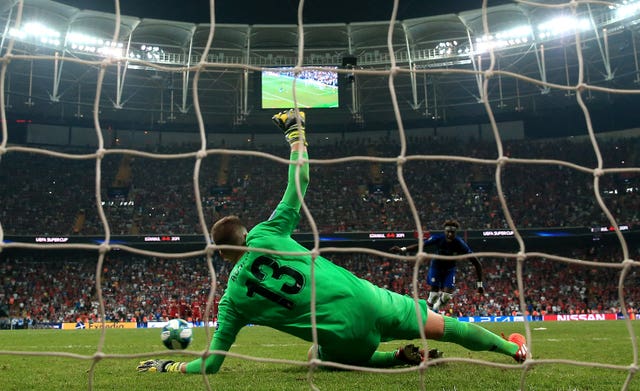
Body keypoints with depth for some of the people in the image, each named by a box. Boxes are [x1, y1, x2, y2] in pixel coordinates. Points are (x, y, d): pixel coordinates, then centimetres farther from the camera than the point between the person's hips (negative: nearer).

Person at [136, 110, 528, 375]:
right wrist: (296, 132, 14)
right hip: (366, 300, 1)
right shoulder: (266, 233, -3)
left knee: (325, 357, 34)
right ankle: (513, 348, 31)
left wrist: (167, 365, 22)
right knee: (440, 325, 18)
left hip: (345, 337, 0)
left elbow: (212, 362, 5)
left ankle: (400, 357, 14)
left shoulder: (232, 301, 1)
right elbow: (299, 182, 3)